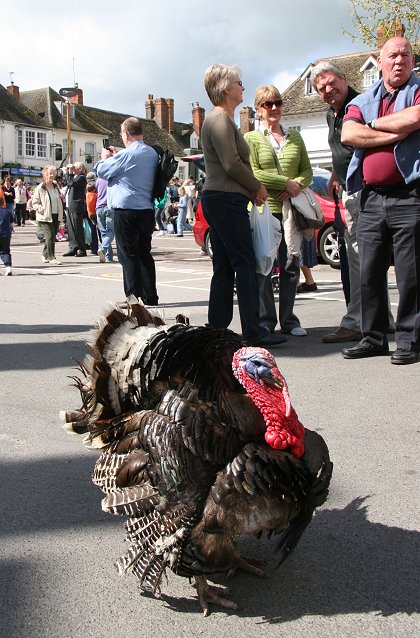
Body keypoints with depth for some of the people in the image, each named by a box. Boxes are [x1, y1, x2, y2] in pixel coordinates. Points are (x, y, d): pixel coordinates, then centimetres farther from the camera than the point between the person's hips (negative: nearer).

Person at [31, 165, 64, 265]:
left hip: (56, 216, 6)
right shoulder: (40, 188, -6)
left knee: (52, 237, 10)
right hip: (45, 217, -6)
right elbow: (35, 203, -5)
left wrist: (61, 198, 6)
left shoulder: (56, 186, 12)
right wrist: (43, 210, -16)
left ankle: (45, 255, 27)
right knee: (50, 236, -14)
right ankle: (51, 257, -8)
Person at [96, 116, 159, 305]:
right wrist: (116, 155, 22)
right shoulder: (152, 153, 9)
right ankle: (150, 297, 15)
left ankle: (134, 297, -1)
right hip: (147, 210, 7)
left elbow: (102, 171, -3)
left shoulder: (127, 154, -14)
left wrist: (104, 157, 16)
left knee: (128, 255, -1)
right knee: (145, 254, 13)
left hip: (126, 211, -7)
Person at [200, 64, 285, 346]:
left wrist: (251, 190, 9)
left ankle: (217, 329, 13)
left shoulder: (222, 119, 22)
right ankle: (253, 331, -7)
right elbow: (232, 163, -19)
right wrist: (258, 187, -7)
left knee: (224, 267, 10)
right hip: (226, 199, -10)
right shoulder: (220, 119, -10)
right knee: (245, 265, -9)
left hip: (218, 199, 10)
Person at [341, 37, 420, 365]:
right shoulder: (363, 101, 18)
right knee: (369, 273, 7)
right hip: (371, 198, 5)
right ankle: (373, 338, 16)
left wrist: (373, 124, -1)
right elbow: (348, 135, -1)